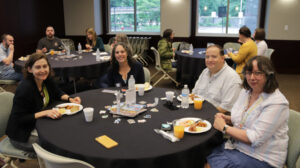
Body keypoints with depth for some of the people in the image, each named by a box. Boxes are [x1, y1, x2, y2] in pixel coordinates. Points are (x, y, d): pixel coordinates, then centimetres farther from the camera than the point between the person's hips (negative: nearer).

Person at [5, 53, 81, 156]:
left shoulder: (46, 80, -5)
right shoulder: (25, 88, -27)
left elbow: (57, 93, 14)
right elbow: (19, 119, -24)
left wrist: (70, 99, -6)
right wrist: (45, 113, -31)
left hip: (39, 125, 8)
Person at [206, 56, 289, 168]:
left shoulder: (277, 103, -18)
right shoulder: (245, 92, 6)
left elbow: (254, 139, -22)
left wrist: (224, 127, -16)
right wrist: (226, 119, -3)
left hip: (261, 158, -6)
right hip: (237, 146, 7)